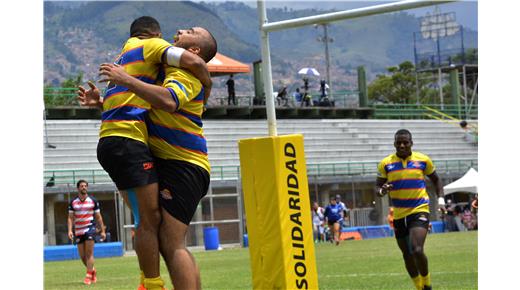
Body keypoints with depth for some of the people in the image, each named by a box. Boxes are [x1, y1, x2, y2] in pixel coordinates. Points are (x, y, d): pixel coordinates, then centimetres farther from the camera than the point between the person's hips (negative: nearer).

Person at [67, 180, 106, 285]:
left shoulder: (93, 201, 4)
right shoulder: (73, 202, 7)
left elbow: (98, 217, 8)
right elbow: (70, 218, 6)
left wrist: (102, 231, 6)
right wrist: (70, 230, -8)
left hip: (90, 228, -2)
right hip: (78, 231, 2)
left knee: (89, 253, -13)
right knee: (82, 256, 5)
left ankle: (88, 276, -13)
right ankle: (93, 271, 28)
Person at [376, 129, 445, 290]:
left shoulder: (423, 160, 0)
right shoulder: (386, 164, 0)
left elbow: (435, 180, 15)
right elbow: (377, 188, 4)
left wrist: (440, 199, 1)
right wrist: (382, 191, -19)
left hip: (420, 210, -3)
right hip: (399, 215, 3)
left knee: (417, 250, -21)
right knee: (407, 255, 10)